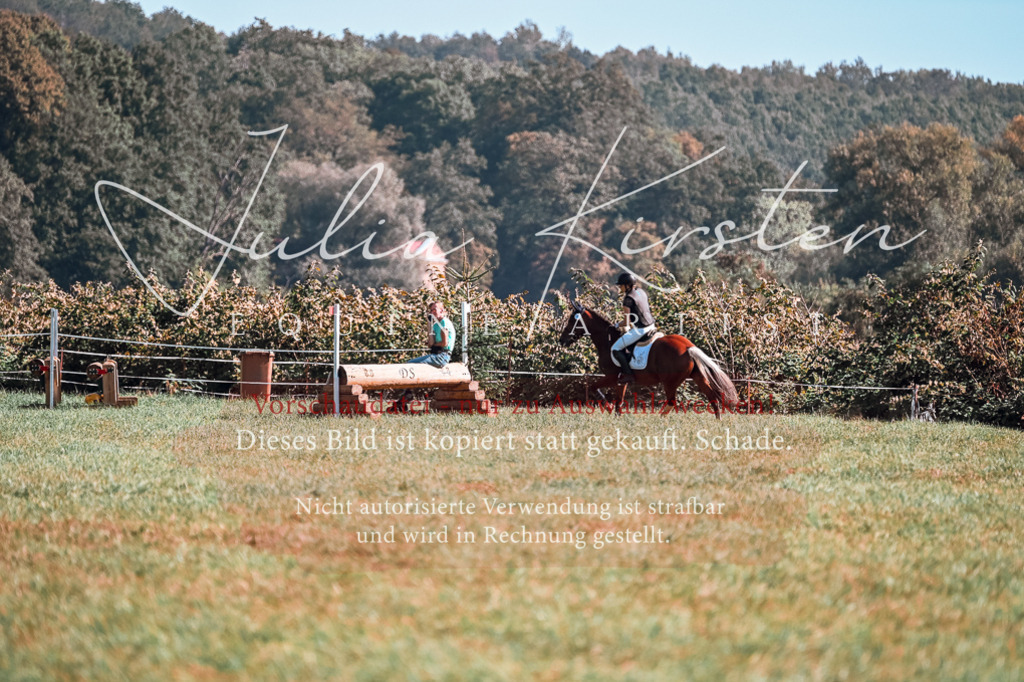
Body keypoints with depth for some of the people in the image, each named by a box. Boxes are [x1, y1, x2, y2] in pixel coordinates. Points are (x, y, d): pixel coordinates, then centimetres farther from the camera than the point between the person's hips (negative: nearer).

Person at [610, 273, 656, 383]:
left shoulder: (628, 299, -19)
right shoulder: (641, 292, 7)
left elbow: (626, 322, -19)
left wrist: (618, 325, 3)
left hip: (640, 329, -10)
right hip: (650, 325, 10)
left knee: (615, 349, -3)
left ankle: (627, 373, -2)